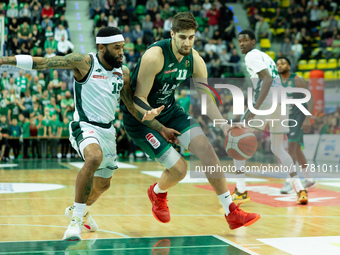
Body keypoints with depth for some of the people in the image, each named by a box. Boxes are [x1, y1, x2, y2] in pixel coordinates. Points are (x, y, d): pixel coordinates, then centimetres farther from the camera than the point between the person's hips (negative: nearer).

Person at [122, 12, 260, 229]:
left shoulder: (195, 60, -7)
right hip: (141, 116, -6)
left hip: (170, 110, 6)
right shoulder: (155, 56, -27)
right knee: (178, 168, -14)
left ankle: (231, 213, -1)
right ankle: (157, 193, 24)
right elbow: (138, 99, -23)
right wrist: (149, 112, -46)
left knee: (206, 149, -9)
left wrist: (226, 128, -9)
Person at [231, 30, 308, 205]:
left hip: (266, 103, -9)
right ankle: (300, 190, 8)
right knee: (277, 148, 20)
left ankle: (241, 191, -1)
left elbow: (268, 79, -19)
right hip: (280, 103, 9)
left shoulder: (252, 56, -5)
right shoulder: (264, 55, 25)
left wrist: (254, 109, -25)